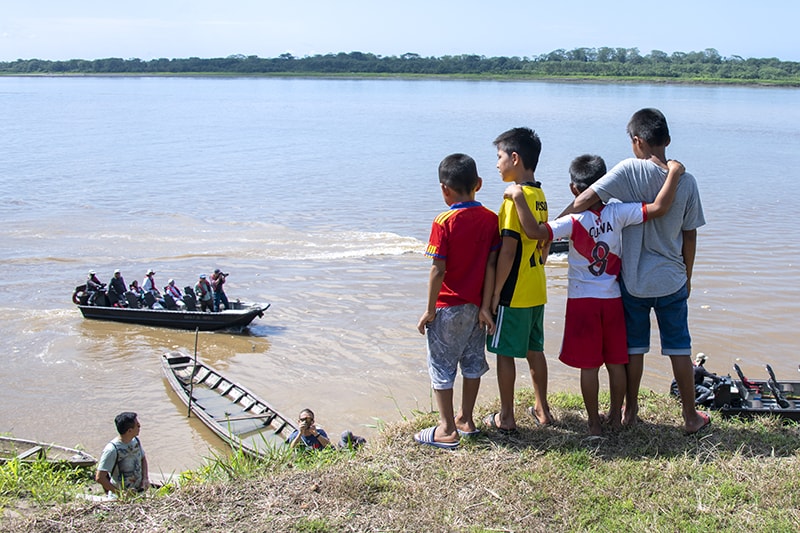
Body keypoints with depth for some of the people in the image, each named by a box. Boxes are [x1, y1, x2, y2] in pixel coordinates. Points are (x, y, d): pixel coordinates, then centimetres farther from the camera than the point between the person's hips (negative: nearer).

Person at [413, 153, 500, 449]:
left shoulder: (444, 222, -16)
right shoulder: (491, 219, -2)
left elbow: (438, 270, -17)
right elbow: (491, 265, -3)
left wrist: (429, 310, -8)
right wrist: (486, 305, 1)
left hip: (448, 308, -5)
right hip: (476, 306, 6)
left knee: (442, 367, 5)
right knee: (472, 362, 17)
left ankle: (447, 430, 10)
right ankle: (466, 419, 30)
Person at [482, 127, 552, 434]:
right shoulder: (540, 195, 9)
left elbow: (508, 250, -19)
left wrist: (495, 293, -15)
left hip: (514, 293, -8)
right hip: (537, 291, 8)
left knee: (505, 352, 1)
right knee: (534, 349, 17)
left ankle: (506, 418, 9)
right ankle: (542, 410, 26)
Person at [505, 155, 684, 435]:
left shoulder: (573, 221, -16)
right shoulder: (618, 213, -10)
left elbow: (534, 231, -29)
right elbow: (658, 208, -14)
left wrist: (519, 198, -22)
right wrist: (674, 173, -5)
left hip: (582, 301, -3)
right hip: (613, 299, 3)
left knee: (588, 366, 6)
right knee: (615, 362, 15)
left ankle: (594, 423, 12)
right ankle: (616, 417, 26)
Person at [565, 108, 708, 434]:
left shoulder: (630, 171, -14)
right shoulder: (687, 181, -5)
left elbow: (583, 201, -22)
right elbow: (690, 236, 2)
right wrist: (687, 277, 14)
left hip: (633, 281, -2)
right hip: (672, 281, 2)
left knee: (633, 347, 12)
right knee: (679, 348, 13)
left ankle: (630, 411, 23)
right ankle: (690, 416, 21)